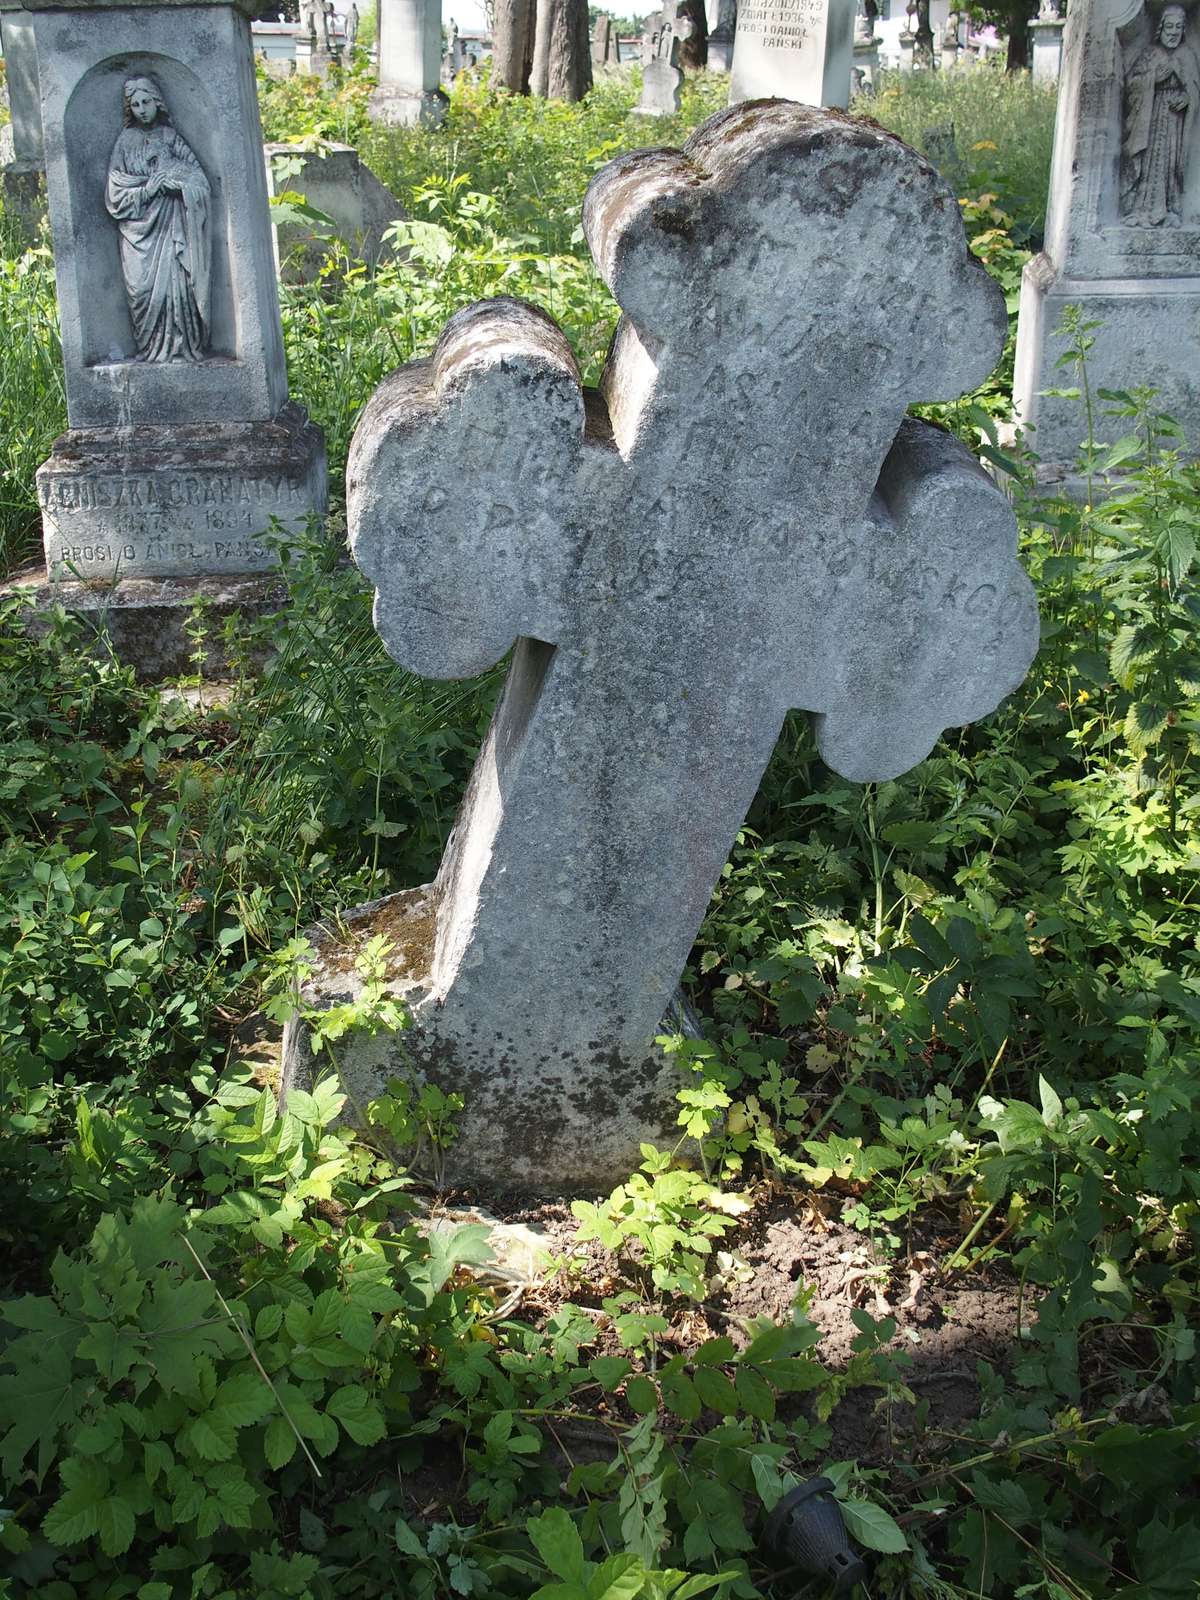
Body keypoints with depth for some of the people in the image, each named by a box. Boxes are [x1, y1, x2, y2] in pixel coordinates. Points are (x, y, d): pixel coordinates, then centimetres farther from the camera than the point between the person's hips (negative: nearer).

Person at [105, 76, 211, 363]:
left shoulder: (170, 137, 10)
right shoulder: (125, 141, 10)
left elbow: (197, 177, 4)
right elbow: (116, 189, 3)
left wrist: (170, 180, -12)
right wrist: (148, 187, -10)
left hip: (172, 224, 0)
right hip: (140, 225, 0)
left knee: (178, 282, -13)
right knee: (146, 287, -10)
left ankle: (184, 347, -10)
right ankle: (152, 349, -6)